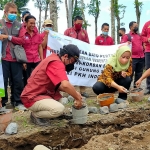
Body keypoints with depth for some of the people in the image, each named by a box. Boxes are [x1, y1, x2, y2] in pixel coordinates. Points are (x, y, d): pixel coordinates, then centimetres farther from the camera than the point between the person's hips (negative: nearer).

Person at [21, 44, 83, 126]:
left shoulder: (54, 59, 11)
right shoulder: (56, 63, -21)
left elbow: (59, 85, 12)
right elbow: (65, 85, -33)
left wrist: (75, 94, 1)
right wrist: (78, 98, -18)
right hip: (32, 98, -11)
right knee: (59, 109, -27)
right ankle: (36, 115, -1)